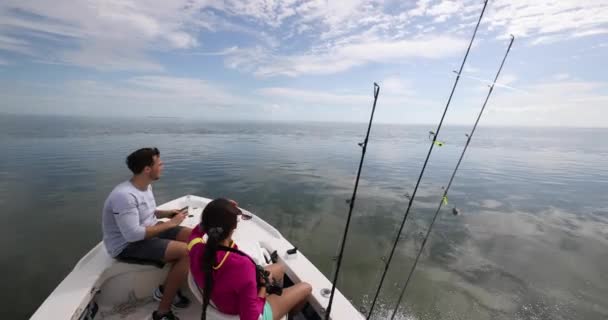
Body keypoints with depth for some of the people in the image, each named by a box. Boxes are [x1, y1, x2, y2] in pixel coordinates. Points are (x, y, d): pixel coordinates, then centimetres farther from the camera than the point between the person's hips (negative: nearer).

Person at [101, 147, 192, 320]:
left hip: (148, 231, 9)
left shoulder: (146, 185, 2)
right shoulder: (124, 195, -27)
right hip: (127, 245, -9)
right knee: (187, 252, -24)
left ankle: (167, 289, 10)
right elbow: (133, 235, -30)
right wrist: (170, 224, -22)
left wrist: (165, 213, 0)